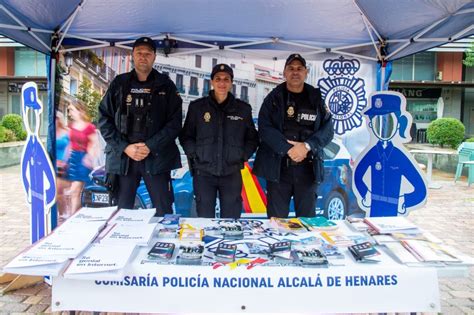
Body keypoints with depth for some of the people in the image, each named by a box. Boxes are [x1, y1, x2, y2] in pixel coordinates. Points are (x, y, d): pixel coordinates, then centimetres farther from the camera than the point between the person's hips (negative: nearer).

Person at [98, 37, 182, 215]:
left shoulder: (166, 85, 6)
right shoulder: (119, 83, 9)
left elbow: (175, 122, -2)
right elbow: (104, 119, 5)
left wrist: (150, 146, -12)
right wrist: (124, 147, -8)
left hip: (156, 157, -1)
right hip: (122, 157, 2)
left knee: (164, 212, 1)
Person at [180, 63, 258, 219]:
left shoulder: (243, 109, 5)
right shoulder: (197, 107, 3)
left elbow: (252, 138, 12)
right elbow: (185, 136, 9)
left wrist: (242, 156, 0)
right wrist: (195, 154, -4)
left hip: (232, 173, 1)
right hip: (204, 172, -1)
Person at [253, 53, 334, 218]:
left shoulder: (316, 99, 8)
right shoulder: (273, 98, 4)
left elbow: (327, 129, 0)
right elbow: (265, 128, -8)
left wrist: (307, 146, -17)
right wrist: (288, 149, -19)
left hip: (308, 168, 2)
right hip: (278, 167, -1)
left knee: (307, 217, 11)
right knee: (277, 219, 6)